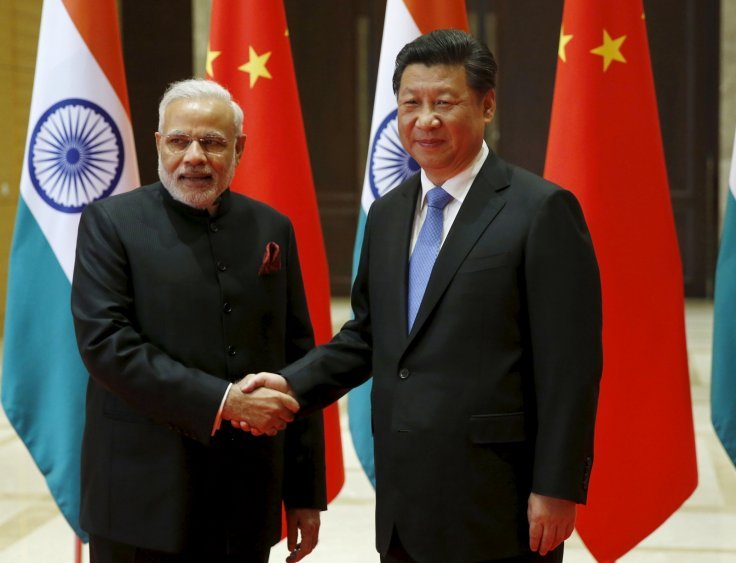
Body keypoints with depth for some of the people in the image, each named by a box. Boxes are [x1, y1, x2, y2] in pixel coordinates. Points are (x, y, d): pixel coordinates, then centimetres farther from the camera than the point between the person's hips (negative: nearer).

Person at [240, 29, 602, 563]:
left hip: (498, 503, -6)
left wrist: (556, 489, -14)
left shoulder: (542, 209, -9)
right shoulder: (387, 213, 13)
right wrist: (292, 383, 2)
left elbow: (571, 364, -12)